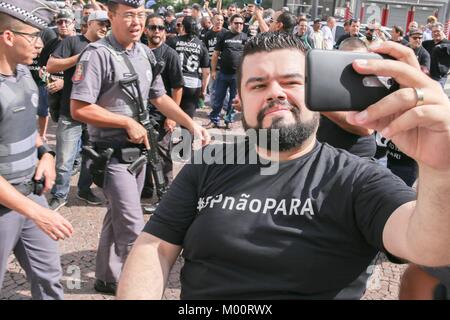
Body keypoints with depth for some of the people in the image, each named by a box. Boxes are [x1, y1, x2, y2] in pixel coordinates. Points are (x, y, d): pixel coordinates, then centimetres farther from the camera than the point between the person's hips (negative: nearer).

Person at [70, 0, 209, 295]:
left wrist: (192, 124, 1)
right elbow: (79, 109, -20)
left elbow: (159, 97, 12)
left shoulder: (146, 53, 7)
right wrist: (128, 122, -17)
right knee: (132, 226, -4)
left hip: (138, 148, 7)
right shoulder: (98, 54, -17)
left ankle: (108, 277, 34)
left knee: (118, 217, 18)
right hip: (113, 152, -7)